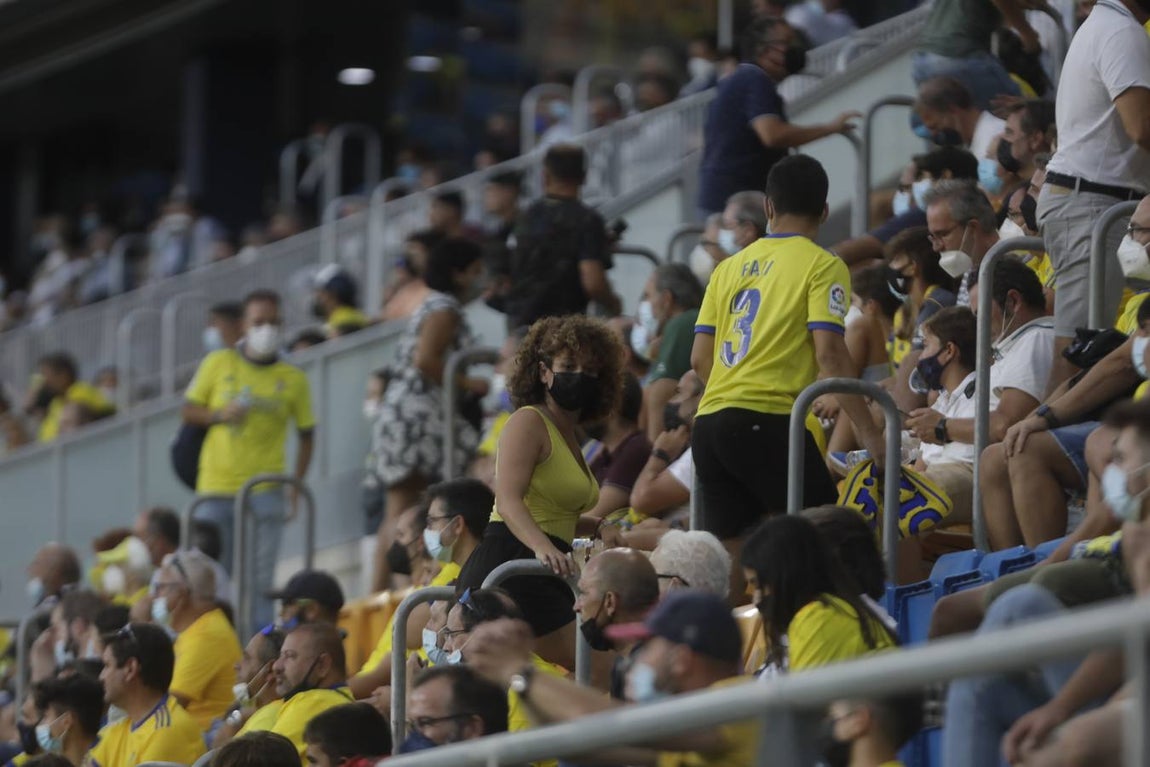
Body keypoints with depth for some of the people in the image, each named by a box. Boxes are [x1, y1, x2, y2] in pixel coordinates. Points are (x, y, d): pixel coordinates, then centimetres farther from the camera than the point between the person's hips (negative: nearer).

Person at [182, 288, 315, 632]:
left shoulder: (293, 379, 4)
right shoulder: (218, 364, 5)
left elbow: (306, 435, 10)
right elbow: (188, 410, 9)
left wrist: (296, 485, 0)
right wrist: (219, 415, -11)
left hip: (264, 490, -1)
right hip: (216, 488, 1)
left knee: (259, 582, -3)